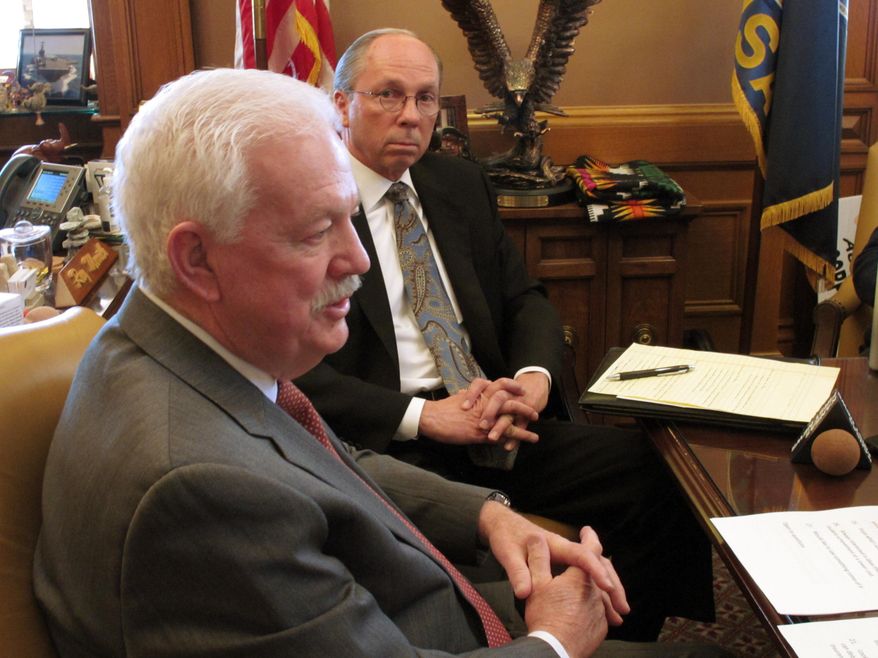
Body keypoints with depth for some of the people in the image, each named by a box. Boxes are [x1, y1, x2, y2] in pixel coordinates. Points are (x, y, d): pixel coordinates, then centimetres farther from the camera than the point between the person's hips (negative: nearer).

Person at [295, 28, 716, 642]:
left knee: (658, 471, -13)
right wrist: (424, 415, -20)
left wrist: (533, 378, -7)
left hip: (494, 424, 6)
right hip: (387, 446, -6)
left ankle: (619, 643, 5)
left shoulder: (463, 185, 16)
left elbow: (526, 300, 16)